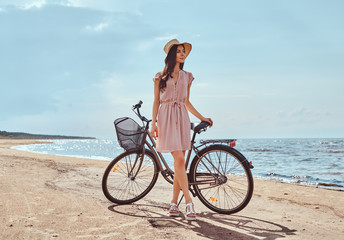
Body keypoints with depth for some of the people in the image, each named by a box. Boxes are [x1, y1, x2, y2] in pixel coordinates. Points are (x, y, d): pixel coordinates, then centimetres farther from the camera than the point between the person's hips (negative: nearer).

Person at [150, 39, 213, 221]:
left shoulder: (187, 76, 15)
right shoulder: (161, 76, 6)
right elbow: (156, 101, 5)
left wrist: (201, 117, 14)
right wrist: (153, 123, -4)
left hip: (182, 118, 4)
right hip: (166, 118, -3)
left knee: (179, 162, 0)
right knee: (180, 160, -14)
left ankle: (174, 202, 9)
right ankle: (189, 202, -12)